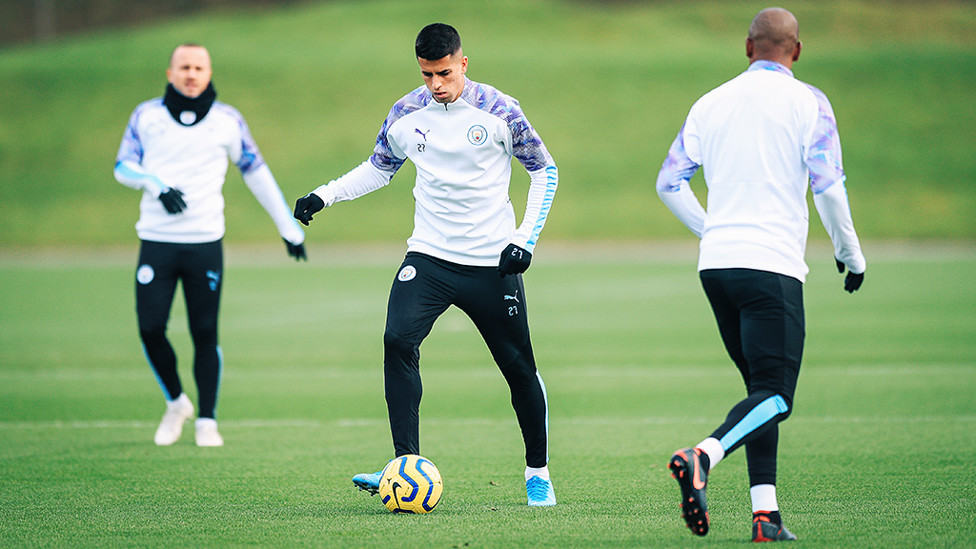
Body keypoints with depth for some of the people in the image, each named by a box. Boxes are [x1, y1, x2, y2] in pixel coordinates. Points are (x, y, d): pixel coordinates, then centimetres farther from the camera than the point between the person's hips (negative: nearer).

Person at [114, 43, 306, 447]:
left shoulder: (227, 121, 6)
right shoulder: (147, 116, 7)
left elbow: (256, 172, 13)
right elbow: (123, 166, 8)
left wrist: (288, 226, 13)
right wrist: (156, 186, -13)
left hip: (205, 243, 0)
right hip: (157, 242, 1)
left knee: (205, 334, -2)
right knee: (150, 328, -7)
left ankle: (207, 421, 9)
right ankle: (176, 403, 17)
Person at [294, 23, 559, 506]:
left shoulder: (498, 111, -7)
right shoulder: (406, 114, 1)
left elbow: (544, 171, 2)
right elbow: (378, 168, 17)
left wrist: (526, 239, -7)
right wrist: (324, 196, 3)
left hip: (493, 262, -2)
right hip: (429, 255, 2)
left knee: (519, 367, 3)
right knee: (398, 340, -22)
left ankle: (538, 473, 25)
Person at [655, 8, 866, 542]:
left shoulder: (710, 103, 12)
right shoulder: (807, 102, -2)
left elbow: (669, 182, 14)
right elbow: (828, 186, -9)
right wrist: (850, 254, 4)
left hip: (716, 264, 6)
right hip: (773, 265, -6)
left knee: (762, 388, 14)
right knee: (774, 396, -7)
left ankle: (765, 512, 5)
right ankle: (702, 456, -33)